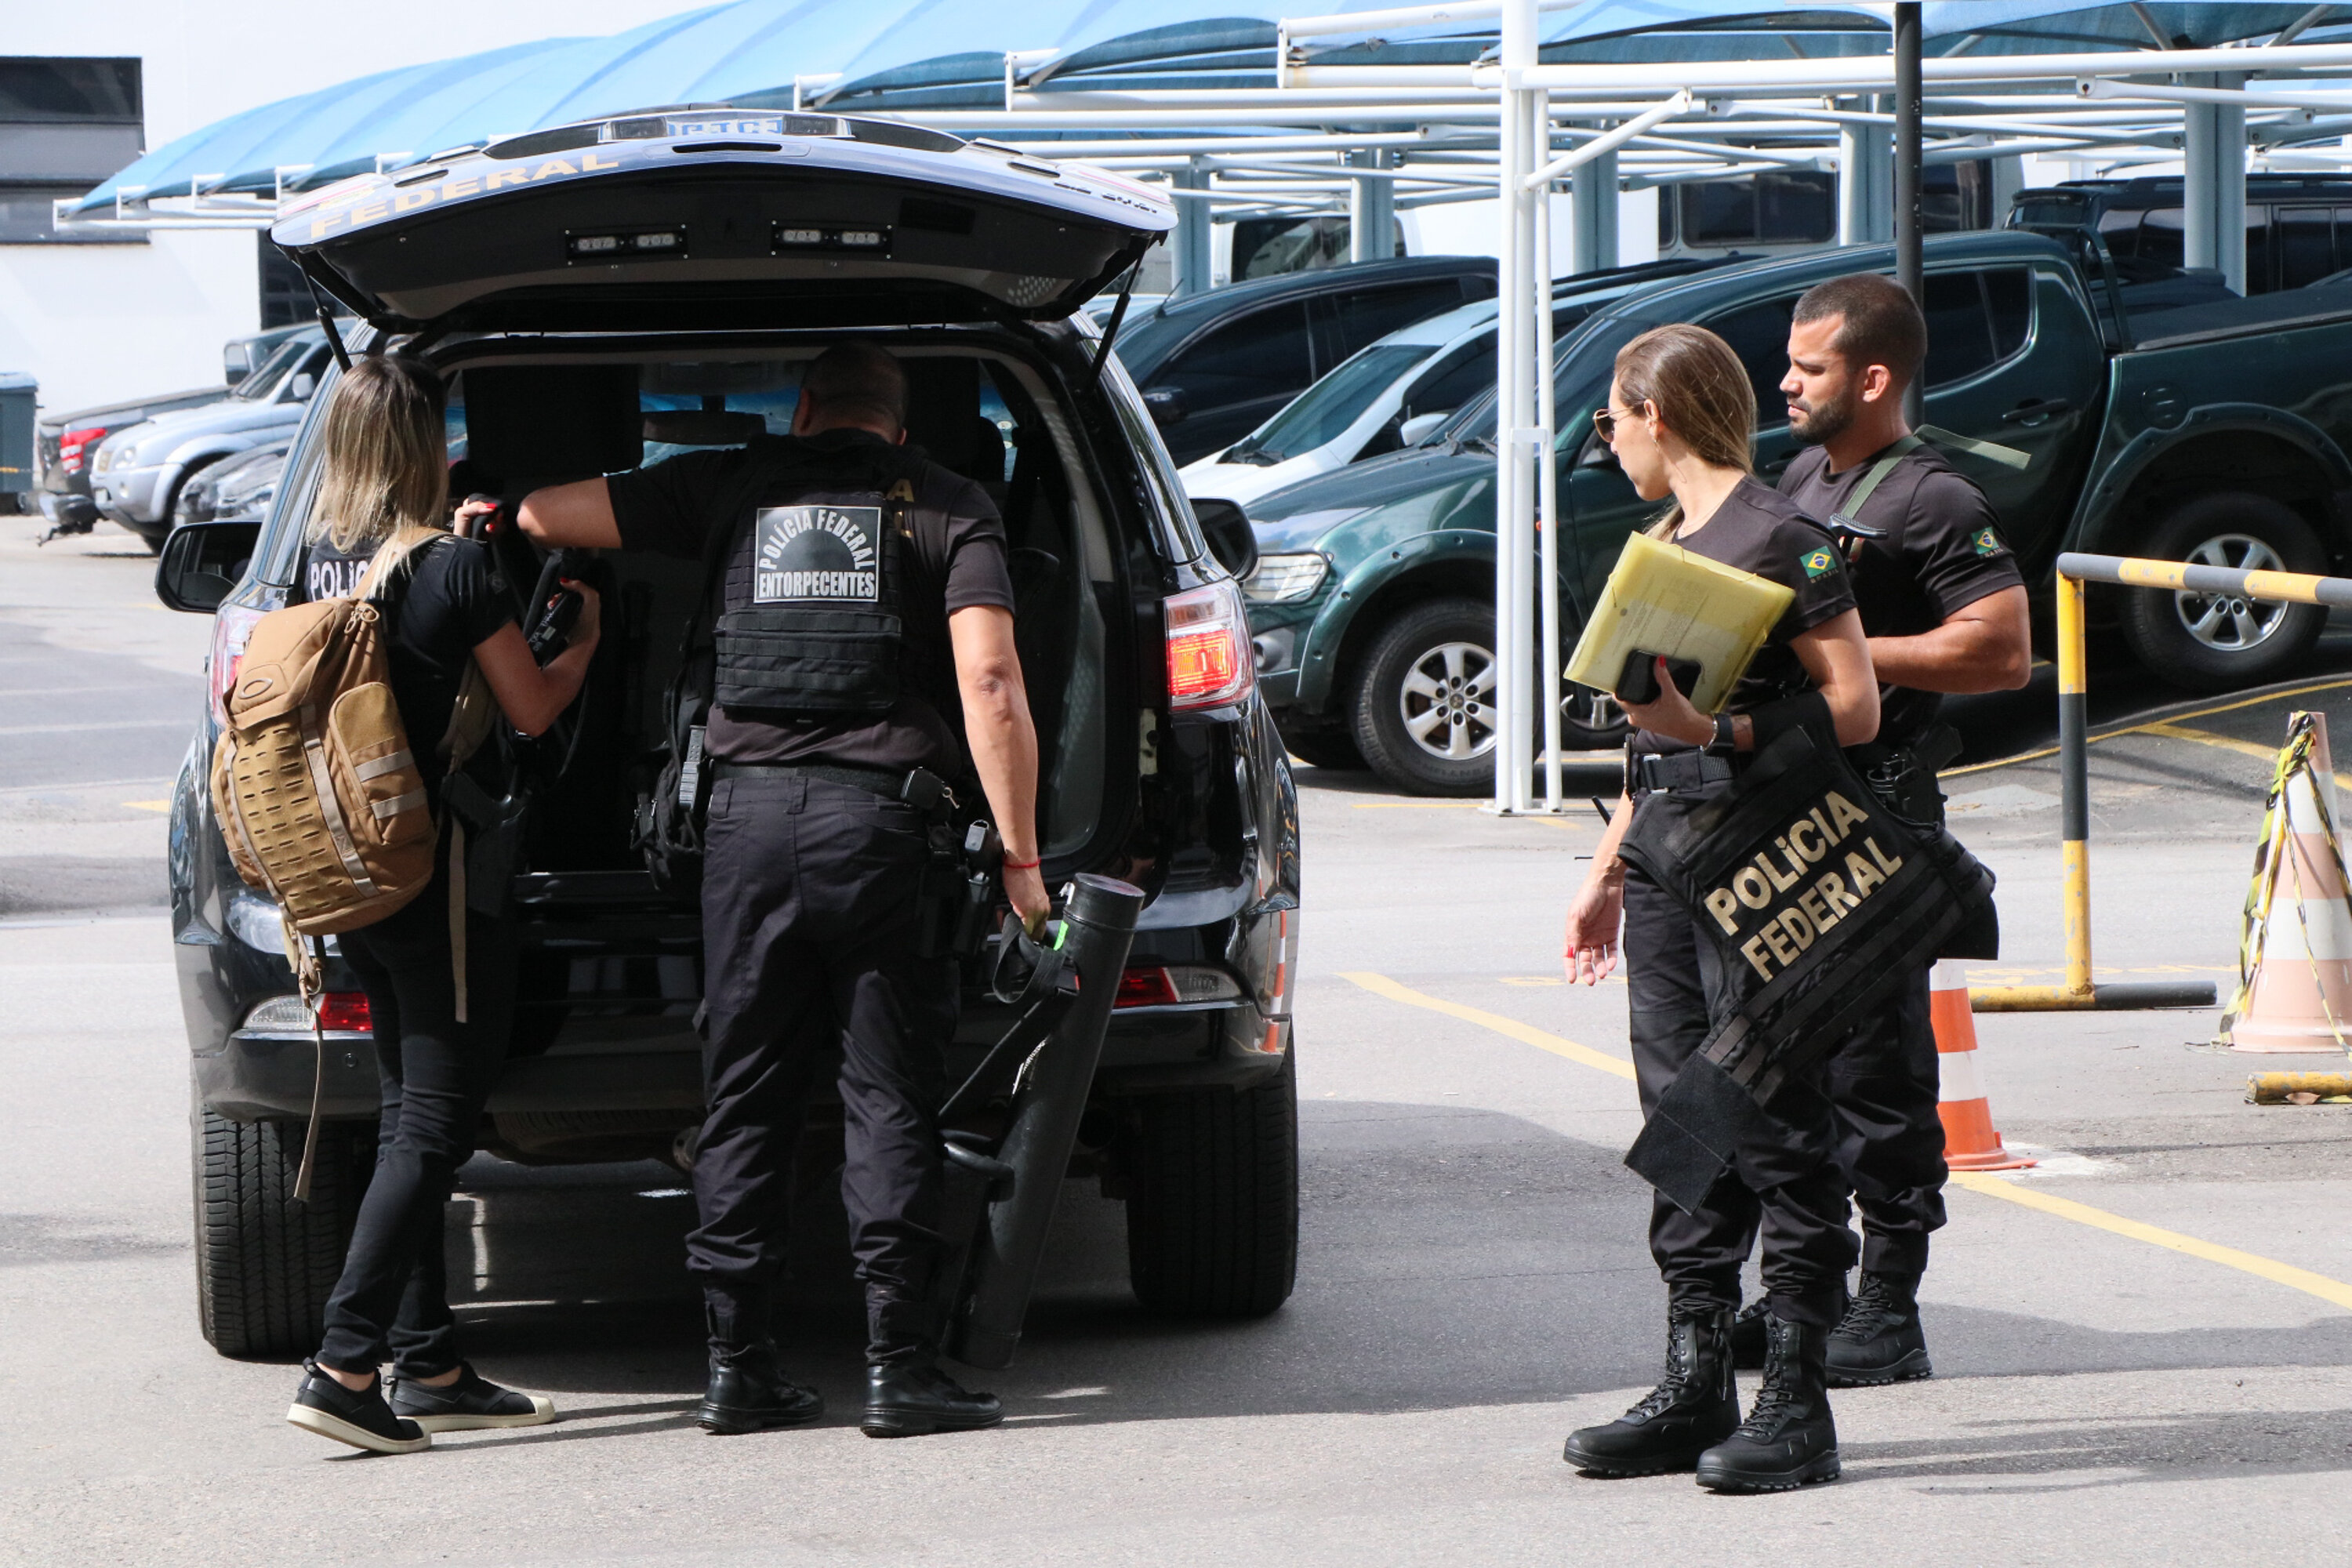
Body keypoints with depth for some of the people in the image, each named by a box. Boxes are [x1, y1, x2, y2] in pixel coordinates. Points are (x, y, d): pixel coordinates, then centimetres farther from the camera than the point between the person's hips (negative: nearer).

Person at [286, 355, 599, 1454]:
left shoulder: (317, 561, 4)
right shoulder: (453, 569, -15)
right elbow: (532, 710, -5)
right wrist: (584, 636, 14)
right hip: (438, 869, -7)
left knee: (412, 1115, 15)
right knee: (436, 1123, -4)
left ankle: (429, 1366, 17)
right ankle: (344, 1366, -11)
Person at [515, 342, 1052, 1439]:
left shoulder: (736, 486, 11)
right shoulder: (948, 507, 6)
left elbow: (544, 514, 13)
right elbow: (989, 682, -7)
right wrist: (1020, 857, -5)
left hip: (749, 812, 2)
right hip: (880, 815, -2)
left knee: (746, 1098, 9)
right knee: (888, 1099, 2)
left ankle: (737, 1360, 8)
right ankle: (899, 1366, -2)